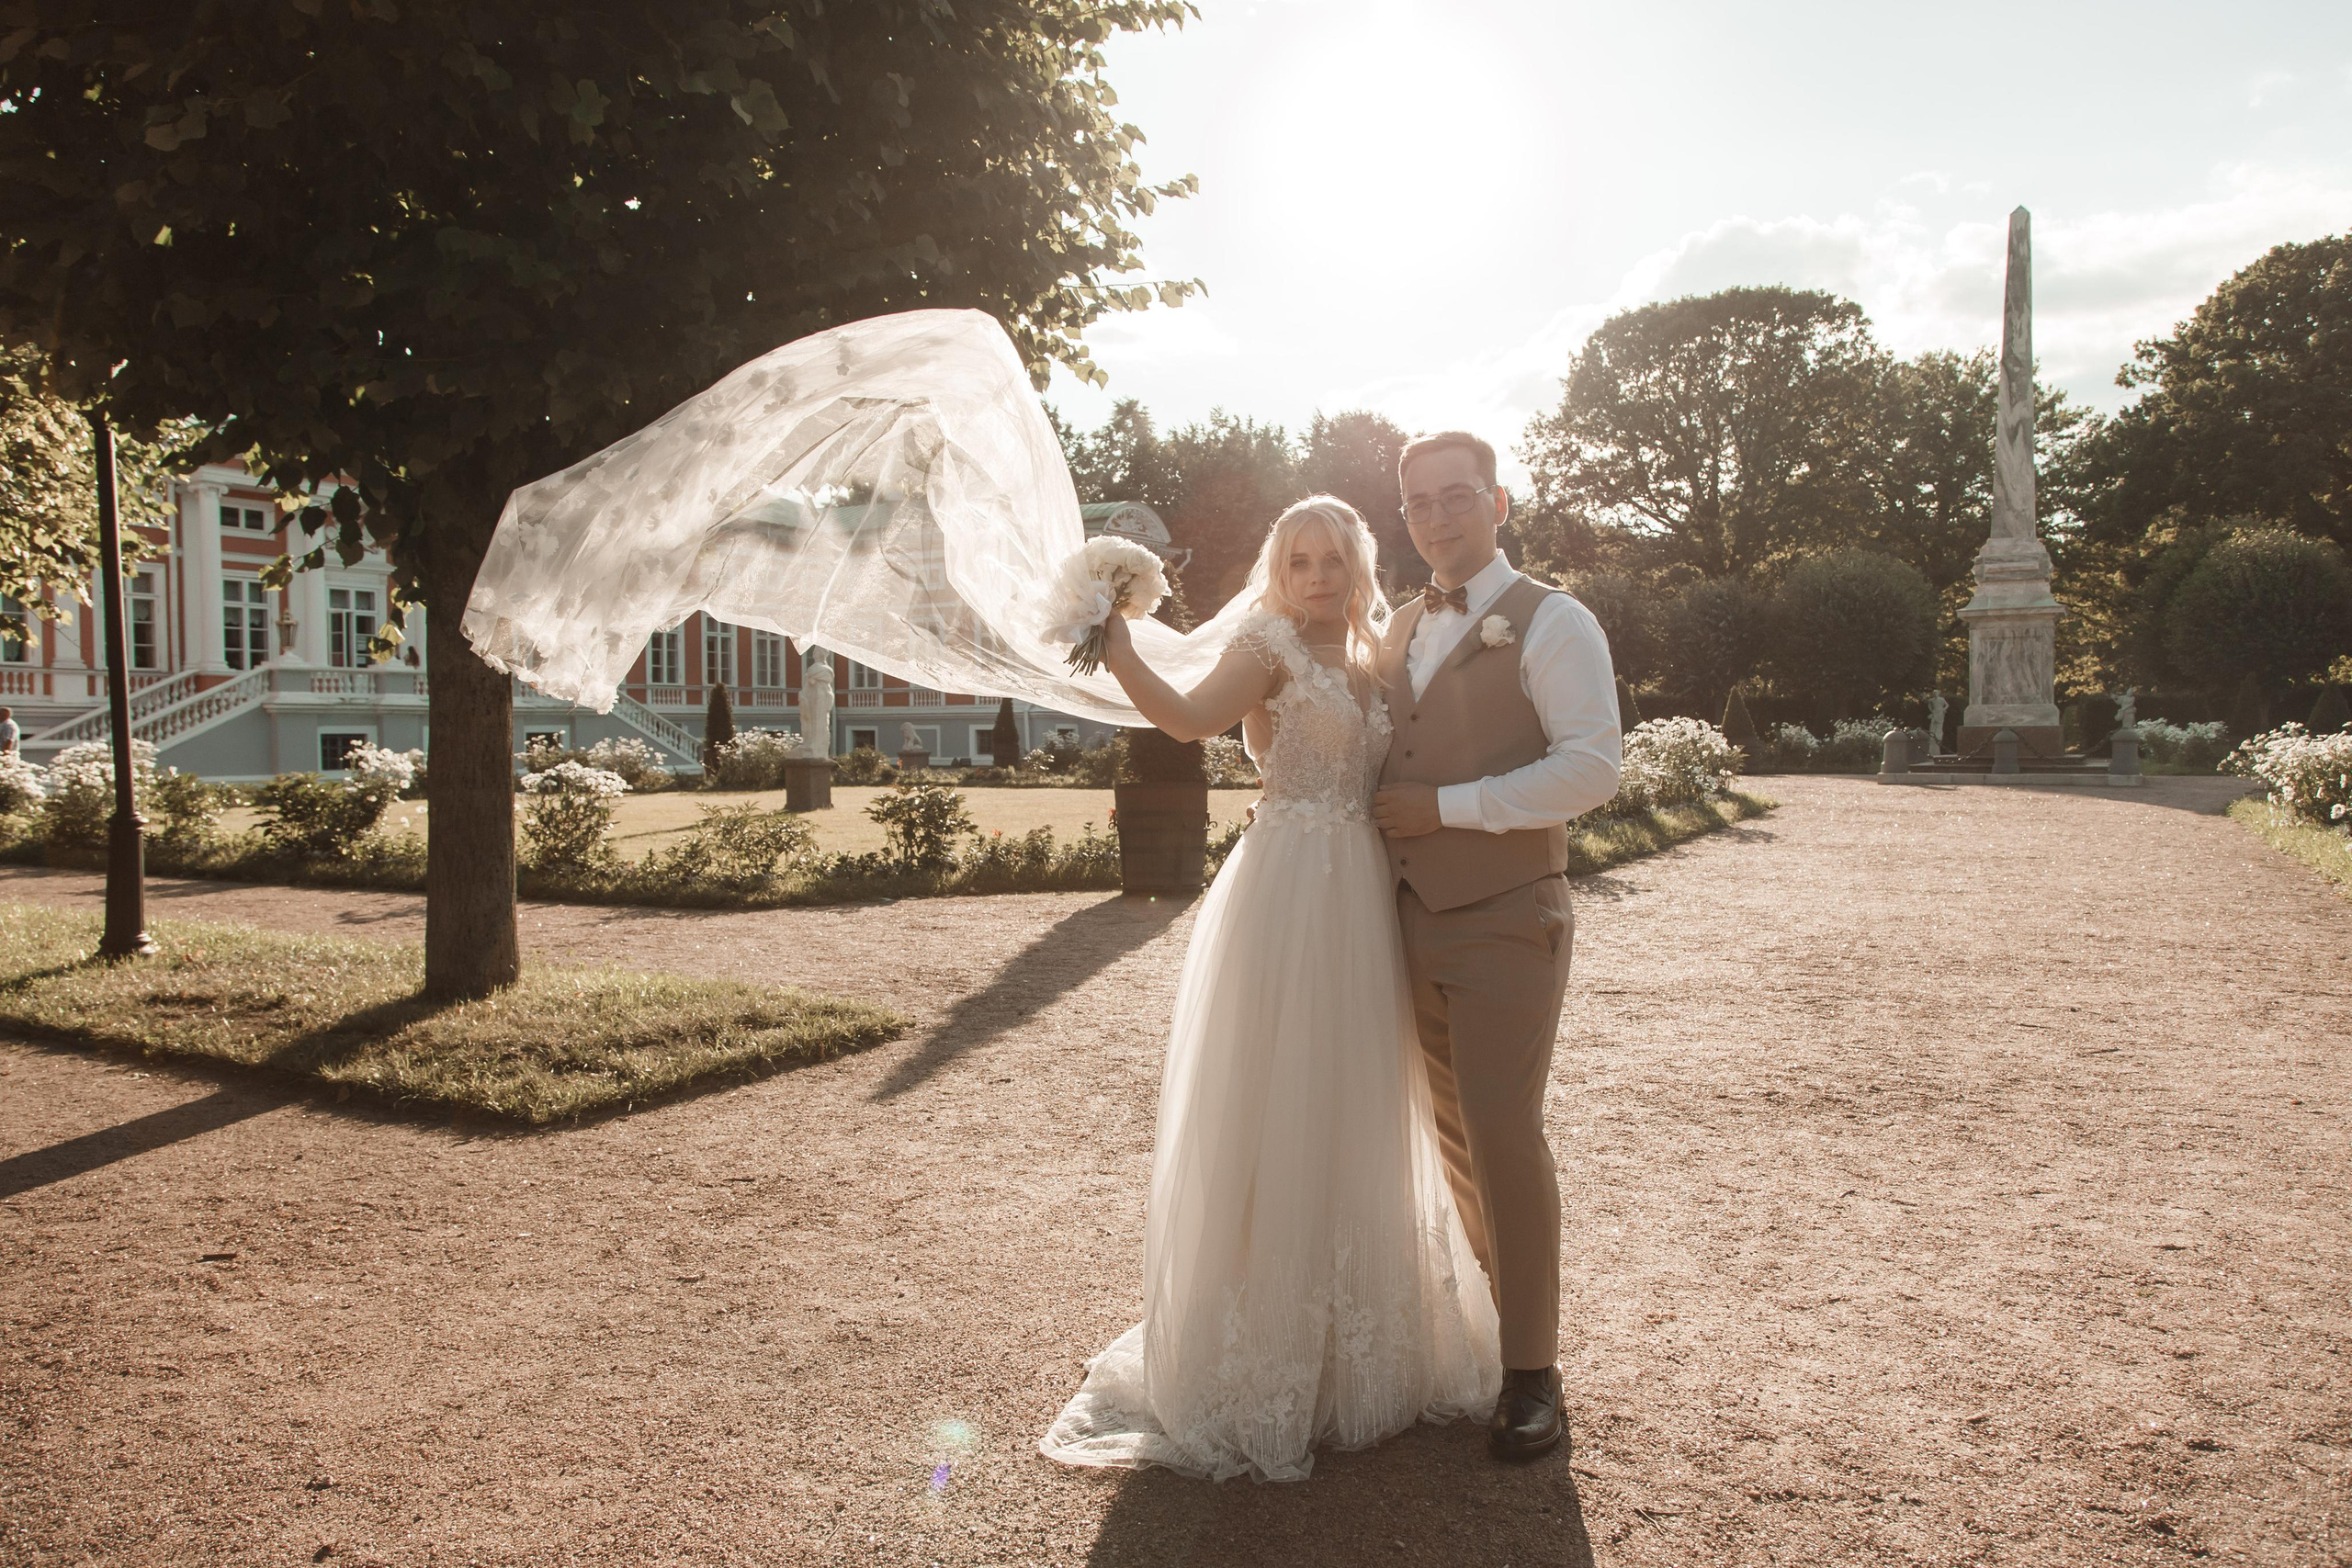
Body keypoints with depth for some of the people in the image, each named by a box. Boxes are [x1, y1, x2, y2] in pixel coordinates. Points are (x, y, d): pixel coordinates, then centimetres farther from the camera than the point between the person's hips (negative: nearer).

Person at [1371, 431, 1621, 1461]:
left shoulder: (1550, 623, -6)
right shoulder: (1402, 631, 15)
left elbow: (1594, 763, -17)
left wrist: (1448, 807, -18)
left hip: (1504, 920, -6)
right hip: (1413, 916, 7)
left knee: (1504, 1134, -8)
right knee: (1454, 1131, 15)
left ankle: (1533, 1374, 5)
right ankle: (1498, 1307, 33)